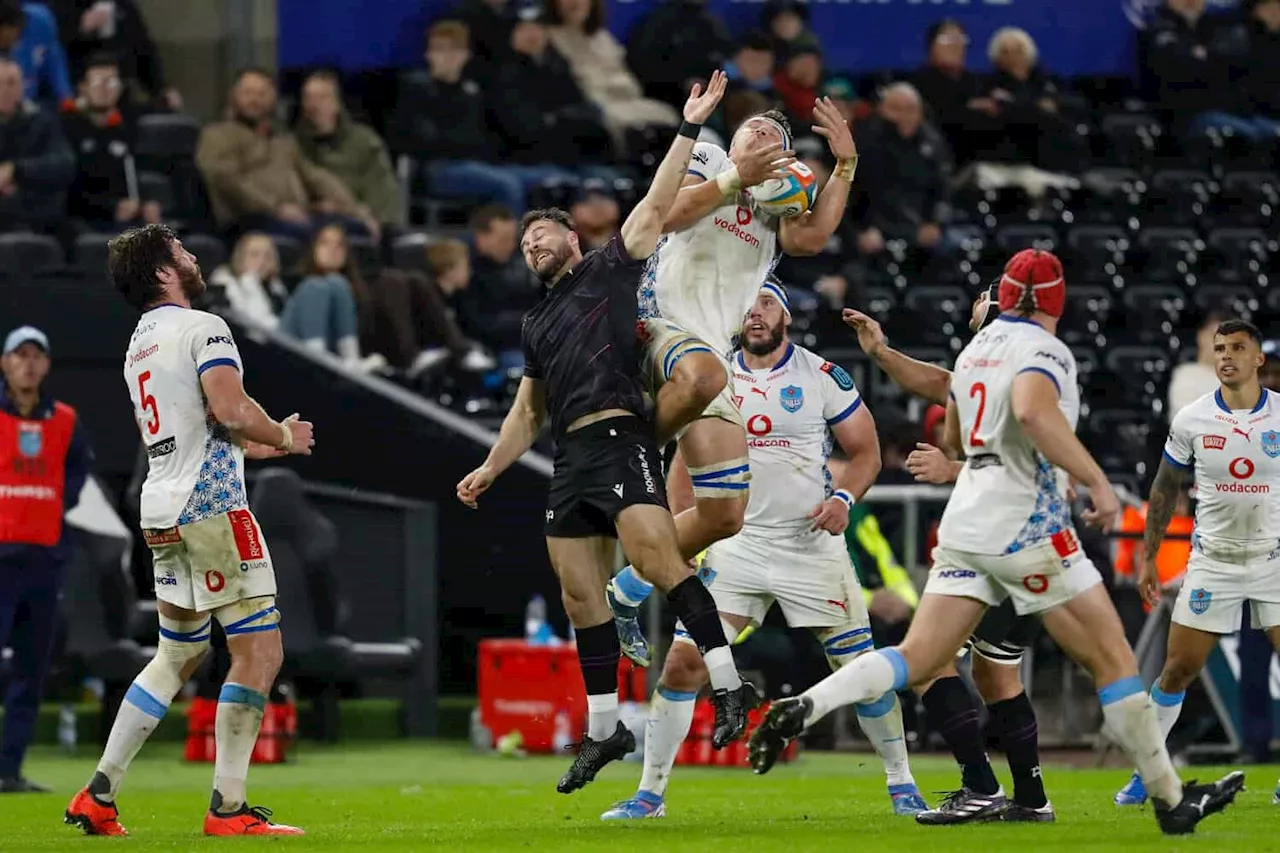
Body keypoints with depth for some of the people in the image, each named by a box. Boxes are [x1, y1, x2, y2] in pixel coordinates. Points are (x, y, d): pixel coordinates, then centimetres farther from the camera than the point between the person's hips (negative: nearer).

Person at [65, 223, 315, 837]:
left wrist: (253, 446, 30)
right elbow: (229, 407, -23)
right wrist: (283, 437, -5)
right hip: (212, 506, -9)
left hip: (161, 512, 9)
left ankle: (99, 795, 13)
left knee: (177, 655, 18)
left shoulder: (138, 345, 19)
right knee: (259, 653, -5)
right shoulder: (202, 328, -8)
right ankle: (228, 809, -8)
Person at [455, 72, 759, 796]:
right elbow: (528, 414, 32)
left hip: (619, 440, -8)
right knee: (580, 596, 5)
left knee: (660, 560, -24)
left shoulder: (609, 270, 9)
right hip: (571, 460, 8)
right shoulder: (538, 324, 27)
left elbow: (657, 206, -1)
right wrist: (489, 471, 23)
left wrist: (691, 128, -7)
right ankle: (604, 728, 10)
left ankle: (729, 684, -25)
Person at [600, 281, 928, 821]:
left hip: (812, 545, -2)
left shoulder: (822, 377, -3)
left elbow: (866, 452, 1)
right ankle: (651, 793, 1)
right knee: (683, 664, -8)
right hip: (737, 547, 2)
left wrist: (844, 497, -17)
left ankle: (902, 785, 16)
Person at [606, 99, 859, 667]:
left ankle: (626, 593, 15)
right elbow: (668, 215, -2)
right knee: (706, 375, -44)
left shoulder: (776, 210, 26)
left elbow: (812, 238, 3)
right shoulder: (707, 159, 16)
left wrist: (845, 165, 2)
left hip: (717, 353, 6)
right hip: (662, 325, -6)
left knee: (724, 517, -1)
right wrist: (736, 178, -7)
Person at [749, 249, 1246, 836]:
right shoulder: (1043, 351, -9)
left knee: (916, 659, 2)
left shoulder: (976, 348, 15)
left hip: (966, 518, 7)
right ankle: (1170, 799, 6)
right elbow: (1033, 411, -31)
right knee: (1112, 658, 2)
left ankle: (802, 709, -20)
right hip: (1024, 523, -7)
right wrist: (1097, 481, -28)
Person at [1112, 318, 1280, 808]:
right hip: (1212, 561, 0)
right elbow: (1165, 492, 7)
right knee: (1179, 668, -1)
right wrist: (1148, 558, 6)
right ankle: (1145, 772, 10)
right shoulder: (1191, 421, -3)